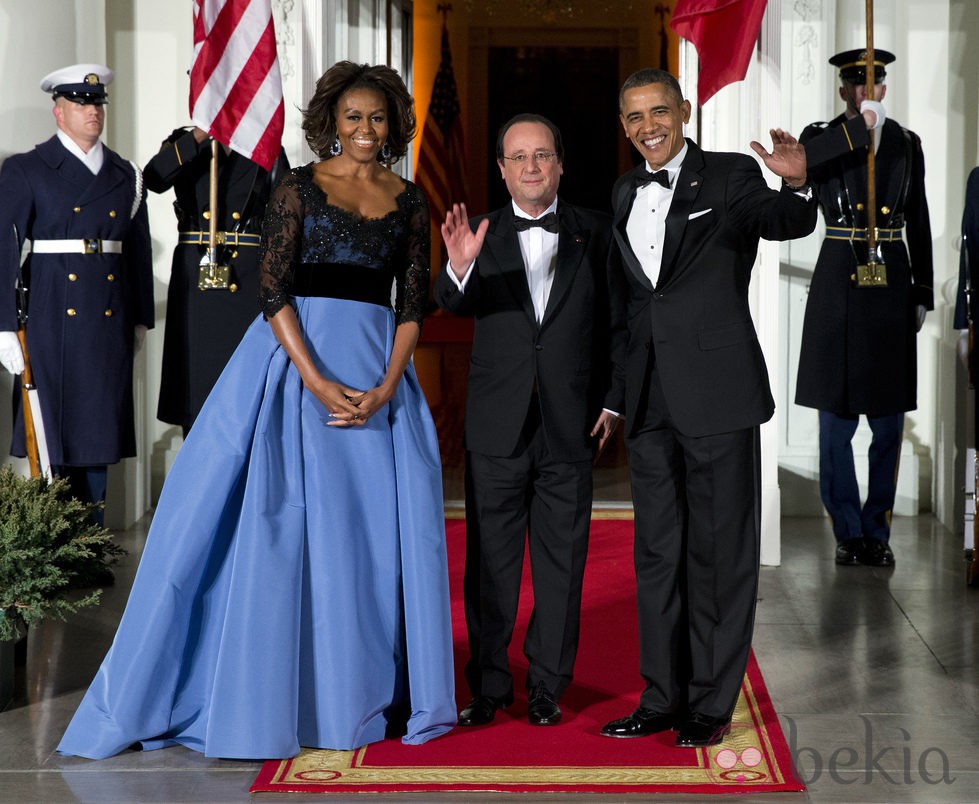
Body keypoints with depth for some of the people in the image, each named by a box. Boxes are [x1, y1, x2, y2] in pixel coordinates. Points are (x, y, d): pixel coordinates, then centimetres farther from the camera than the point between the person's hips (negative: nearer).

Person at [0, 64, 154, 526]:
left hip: (110, 321, 4)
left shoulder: (126, 175, 13)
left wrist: (141, 320, 11)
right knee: (53, 429, -1)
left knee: (99, 425, 8)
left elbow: (139, 250, 14)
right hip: (53, 319, -4)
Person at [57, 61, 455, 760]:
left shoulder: (410, 201, 10)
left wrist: (385, 387, -8)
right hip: (296, 360, -3)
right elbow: (274, 289, -6)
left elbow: (413, 303, 6)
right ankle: (268, 695, 10)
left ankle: (369, 693, 16)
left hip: (380, 372, 3)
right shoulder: (299, 188, 1)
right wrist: (316, 381, -15)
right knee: (285, 522, -2)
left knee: (378, 528, 2)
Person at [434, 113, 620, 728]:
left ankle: (548, 688, 18)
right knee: (490, 562, 6)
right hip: (498, 425, 0)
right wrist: (460, 269, -32)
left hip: (571, 424, 0)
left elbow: (615, 321, 4)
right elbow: (455, 306, -11)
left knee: (562, 562, 7)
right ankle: (489, 688, 17)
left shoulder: (595, 233, 4)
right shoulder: (482, 235, 4)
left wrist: (612, 401, -2)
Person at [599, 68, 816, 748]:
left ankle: (712, 705, 11)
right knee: (658, 552, 12)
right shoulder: (624, 194, 14)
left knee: (719, 551, 1)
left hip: (718, 392, -6)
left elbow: (785, 223, -23)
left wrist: (796, 187, -45)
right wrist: (614, 391, 15)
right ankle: (663, 697, 23)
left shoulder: (729, 176, -3)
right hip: (650, 401, 6)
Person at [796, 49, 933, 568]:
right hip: (838, 286, -2)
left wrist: (922, 293, 8)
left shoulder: (906, 144, 10)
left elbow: (919, 224, 12)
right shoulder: (820, 139, 2)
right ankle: (848, 532, 14)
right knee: (836, 420, 2)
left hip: (891, 285, 2)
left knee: (888, 422, 5)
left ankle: (877, 532, 16)